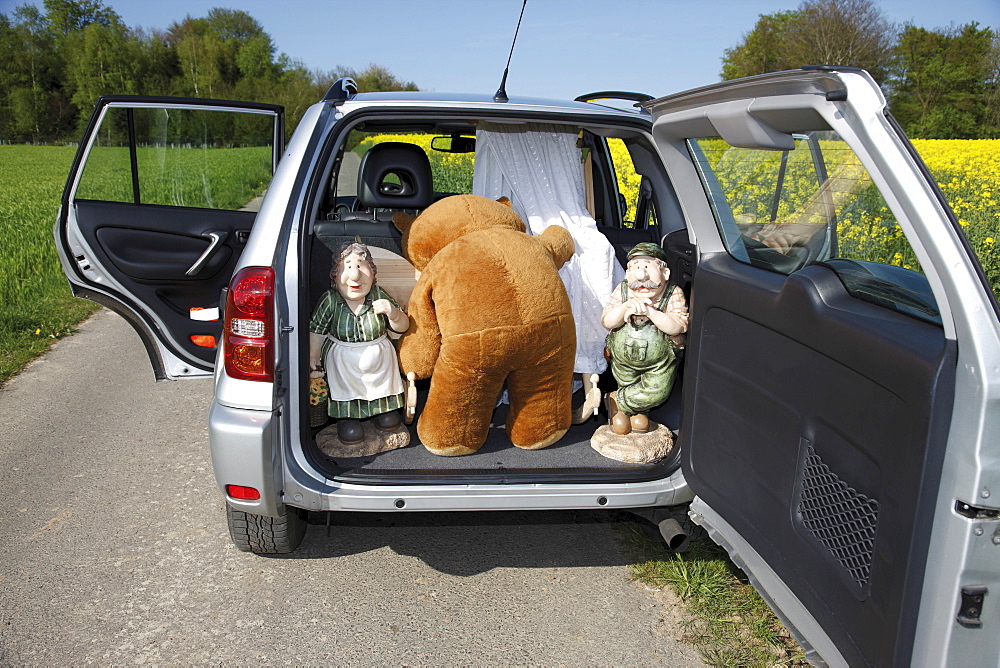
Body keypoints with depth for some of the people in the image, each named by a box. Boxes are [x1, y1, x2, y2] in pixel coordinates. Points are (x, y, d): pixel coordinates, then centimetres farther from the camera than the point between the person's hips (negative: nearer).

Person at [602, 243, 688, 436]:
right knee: (628, 385, 11)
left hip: (659, 361, -1)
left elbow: (678, 327, -24)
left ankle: (616, 400, 10)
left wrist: (650, 312, -35)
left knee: (657, 393, -10)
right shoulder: (622, 290, -10)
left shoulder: (674, 294, -15)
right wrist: (627, 306, -34)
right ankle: (636, 409, 42)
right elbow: (606, 322, -16)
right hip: (624, 358, 2)